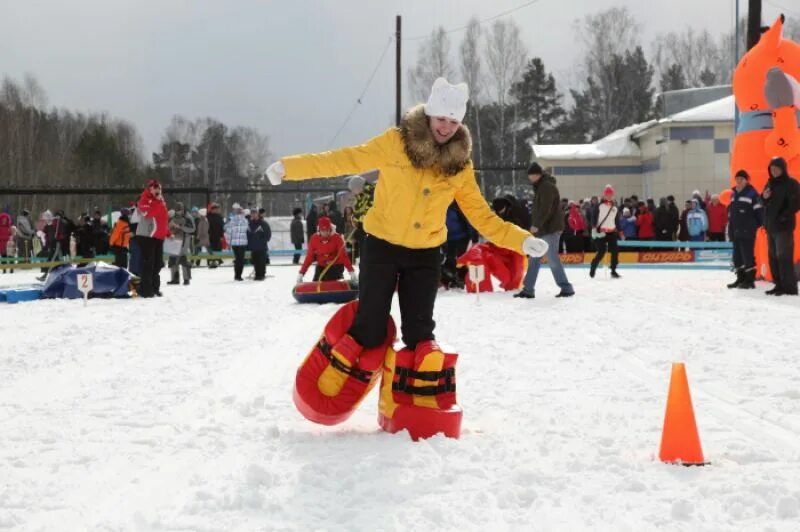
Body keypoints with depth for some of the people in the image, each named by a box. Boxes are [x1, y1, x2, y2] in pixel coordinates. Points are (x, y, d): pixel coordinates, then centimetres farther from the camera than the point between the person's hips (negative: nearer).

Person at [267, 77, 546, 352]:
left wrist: (521, 241, -6)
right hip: (382, 245, -2)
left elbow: (481, 215, 4)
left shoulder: (459, 164, 0)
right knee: (370, 327, -2)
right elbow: (348, 159, -12)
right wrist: (290, 167, -20)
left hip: (425, 254, 2)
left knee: (419, 328, 4)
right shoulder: (396, 142, -10)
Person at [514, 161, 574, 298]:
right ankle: (528, 290, 8)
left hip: (550, 228, -10)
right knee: (534, 260, 8)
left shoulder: (547, 186, -13)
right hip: (543, 229, 10)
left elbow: (545, 209, -23)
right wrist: (536, 225, 16)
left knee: (553, 259, -7)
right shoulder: (541, 186, 20)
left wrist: (536, 224, -25)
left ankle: (566, 288, 0)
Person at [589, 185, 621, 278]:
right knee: (601, 252, -11)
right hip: (601, 232, -5)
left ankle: (613, 271, 6)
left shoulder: (615, 207, 12)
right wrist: (596, 229, -21)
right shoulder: (599, 205, -6)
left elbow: (617, 220, 19)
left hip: (612, 232, 5)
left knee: (615, 251, -3)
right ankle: (593, 269, 7)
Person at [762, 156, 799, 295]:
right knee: (773, 257, 10)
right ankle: (779, 285, 17)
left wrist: (784, 216, -17)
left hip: (783, 226, -8)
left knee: (783, 257, -12)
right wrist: (764, 197, 1)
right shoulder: (770, 183, 16)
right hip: (770, 226, 8)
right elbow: (764, 203, 23)